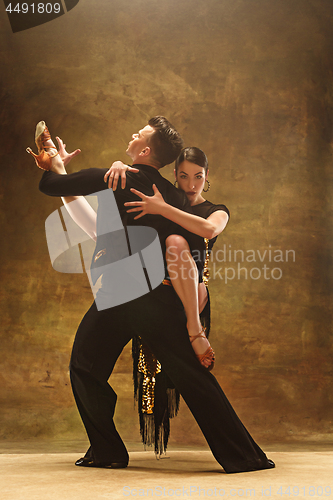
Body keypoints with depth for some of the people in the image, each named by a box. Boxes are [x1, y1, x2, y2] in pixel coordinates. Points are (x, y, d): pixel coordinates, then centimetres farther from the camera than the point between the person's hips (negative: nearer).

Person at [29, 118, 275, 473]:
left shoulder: (107, 180, -3)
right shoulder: (173, 196, 6)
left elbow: (48, 186, 7)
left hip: (115, 297, -2)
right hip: (159, 299, 3)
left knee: (85, 369, 17)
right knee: (193, 376, 3)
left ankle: (107, 451, 19)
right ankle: (241, 456, 4)